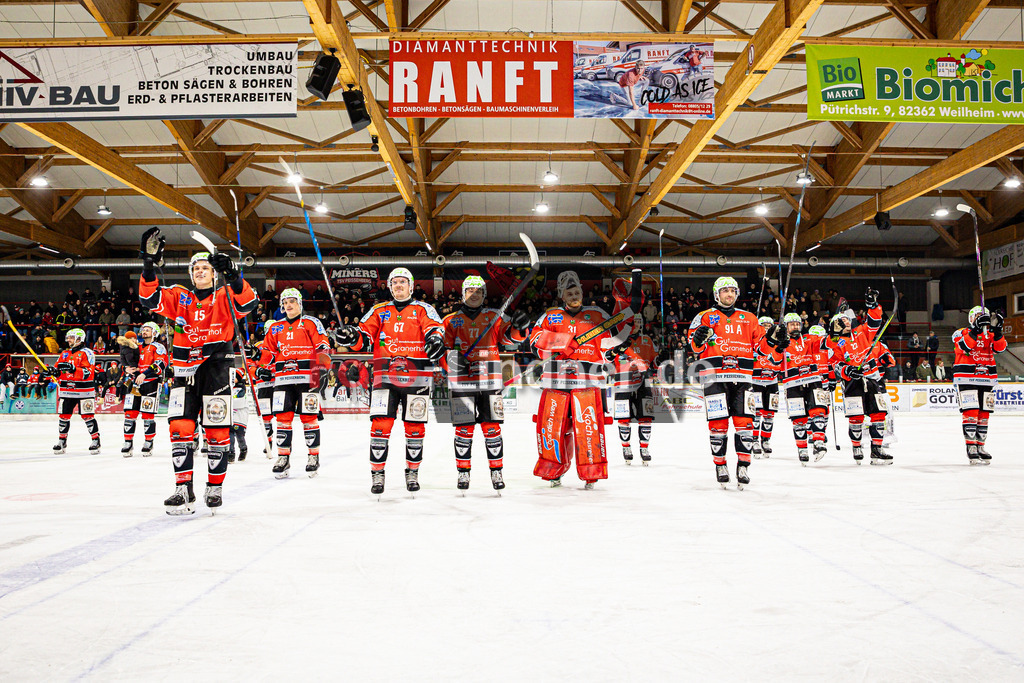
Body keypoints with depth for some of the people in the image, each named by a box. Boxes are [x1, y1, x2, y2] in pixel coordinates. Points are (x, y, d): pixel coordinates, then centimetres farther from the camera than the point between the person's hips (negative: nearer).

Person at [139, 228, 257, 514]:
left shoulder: (224, 297, 5)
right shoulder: (179, 297, 11)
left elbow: (247, 304, -15)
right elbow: (150, 299, -5)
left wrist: (232, 274, -28)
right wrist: (149, 265, -17)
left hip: (216, 365, -2)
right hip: (185, 369, 2)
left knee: (217, 429, -1)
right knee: (180, 426, -7)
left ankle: (215, 487, 13)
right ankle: (184, 490, -4)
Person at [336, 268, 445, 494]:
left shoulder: (423, 310, 8)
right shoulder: (379, 311, 14)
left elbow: (434, 328, -9)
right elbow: (364, 335, 5)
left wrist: (435, 339, -33)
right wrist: (352, 336, -18)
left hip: (416, 378, -1)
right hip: (385, 377, 1)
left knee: (415, 426, 5)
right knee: (380, 424, -6)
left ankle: (412, 472, 20)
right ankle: (377, 473, 4)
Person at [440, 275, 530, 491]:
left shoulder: (495, 317, 10)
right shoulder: (451, 320, 10)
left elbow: (511, 337, -1)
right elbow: (442, 347, 6)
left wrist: (519, 327, -22)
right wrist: (452, 356, -14)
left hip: (489, 380, 0)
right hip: (462, 381, 0)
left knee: (492, 428, 0)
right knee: (464, 428, -1)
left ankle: (496, 472, 11)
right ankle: (463, 472, 11)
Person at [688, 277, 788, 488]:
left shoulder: (749, 318, 18)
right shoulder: (705, 317, 8)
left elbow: (760, 345, 17)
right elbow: (695, 347, 1)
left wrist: (773, 339, -2)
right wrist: (698, 339, -21)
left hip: (742, 378, 3)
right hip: (715, 378, -2)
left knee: (744, 422, -4)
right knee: (718, 423, -3)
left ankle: (743, 465, 5)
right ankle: (720, 465, 11)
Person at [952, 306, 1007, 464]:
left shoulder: (991, 335, 15)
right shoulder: (961, 333, 2)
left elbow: (1000, 347, -5)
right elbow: (964, 346, -20)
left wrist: (997, 330, -19)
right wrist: (976, 329, -28)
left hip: (987, 380, 5)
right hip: (966, 379, -5)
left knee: (984, 414, 7)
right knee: (970, 412, -12)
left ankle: (980, 446, 16)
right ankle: (971, 447, -12)